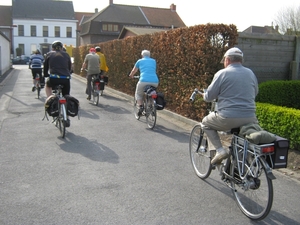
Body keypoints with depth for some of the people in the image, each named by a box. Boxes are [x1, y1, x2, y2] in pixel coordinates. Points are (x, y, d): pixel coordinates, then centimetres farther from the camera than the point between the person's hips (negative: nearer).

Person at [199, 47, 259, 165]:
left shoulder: (222, 73, -2)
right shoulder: (251, 73, 12)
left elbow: (209, 96, 0)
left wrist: (204, 95, 22)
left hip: (228, 118, -4)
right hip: (250, 119, 5)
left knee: (206, 123, 21)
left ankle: (219, 150, 3)